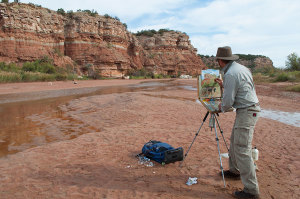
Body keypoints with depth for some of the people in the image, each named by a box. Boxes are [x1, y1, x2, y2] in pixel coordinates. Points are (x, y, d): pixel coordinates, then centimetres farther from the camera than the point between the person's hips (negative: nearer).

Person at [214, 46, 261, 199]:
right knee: (234, 142, 22)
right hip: (249, 109, 11)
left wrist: (222, 108, 3)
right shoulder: (242, 68, 11)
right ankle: (234, 171, 39)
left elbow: (228, 101, -18)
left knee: (242, 150, -8)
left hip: (246, 112, -11)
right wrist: (223, 85, 29)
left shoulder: (230, 74, -19)